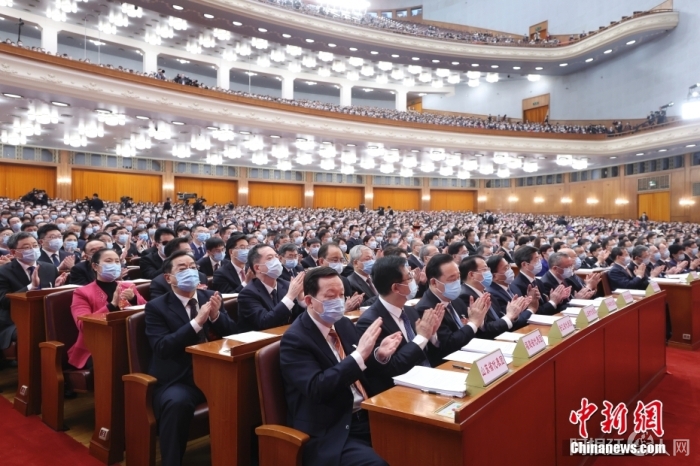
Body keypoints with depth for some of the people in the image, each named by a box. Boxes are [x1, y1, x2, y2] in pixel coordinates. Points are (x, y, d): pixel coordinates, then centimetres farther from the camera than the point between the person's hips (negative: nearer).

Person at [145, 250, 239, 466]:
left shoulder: (211, 297, 10)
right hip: (177, 380, -3)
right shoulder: (156, 307, 0)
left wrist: (216, 315, -12)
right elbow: (162, 348, -14)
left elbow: (232, 335, 7)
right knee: (177, 403, -35)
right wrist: (196, 322, -22)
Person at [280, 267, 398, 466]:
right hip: (330, 433, -6)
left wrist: (379, 355, -5)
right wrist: (359, 355, -28)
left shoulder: (343, 324, 8)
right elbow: (317, 389, -24)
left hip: (367, 416, 7)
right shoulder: (295, 339, -13)